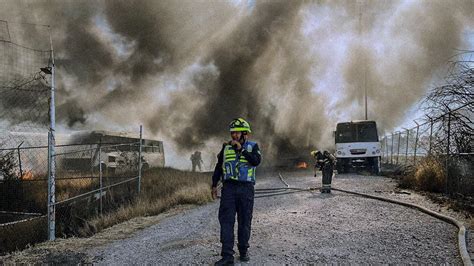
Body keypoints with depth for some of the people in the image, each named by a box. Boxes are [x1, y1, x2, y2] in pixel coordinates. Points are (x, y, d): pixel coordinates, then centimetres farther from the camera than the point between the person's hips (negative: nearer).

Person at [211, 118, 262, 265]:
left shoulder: (252, 146, 4)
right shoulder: (226, 147, 9)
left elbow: (257, 161, -16)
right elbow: (219, 166, 15)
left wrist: (241, 149, -16)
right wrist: (214, 185, 13)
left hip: (246, 188, -1)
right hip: (228, 188, 1)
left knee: (244, 221, 6)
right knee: (226, 221, -6)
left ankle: (243, 251, 22)